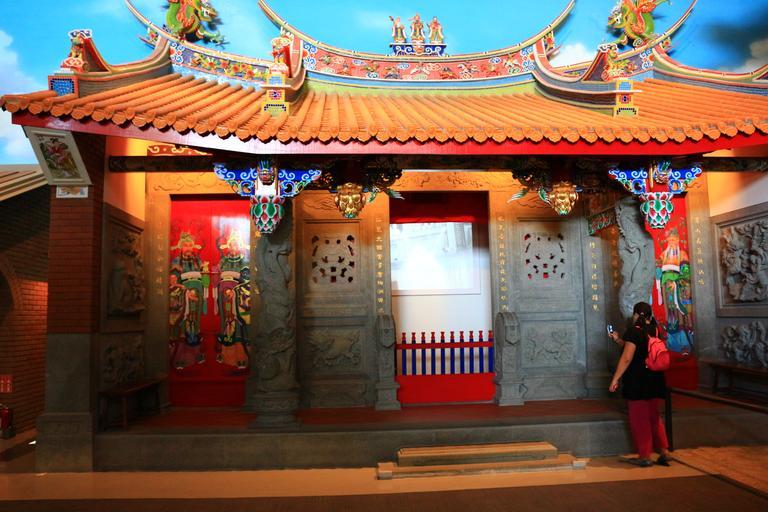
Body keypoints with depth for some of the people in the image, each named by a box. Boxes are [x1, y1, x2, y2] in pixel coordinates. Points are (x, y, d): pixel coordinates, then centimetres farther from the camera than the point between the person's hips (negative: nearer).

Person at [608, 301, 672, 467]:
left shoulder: (634, 331, -14)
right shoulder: (656, 331, 8)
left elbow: (627, 358, -19)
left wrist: (615, 378, -13)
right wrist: (617, 340, 23)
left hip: (637, 382, -7)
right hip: (656, 381, 7)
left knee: (639, 419, 4)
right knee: (654, 417, 19)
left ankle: (645, 457, 11)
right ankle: (664, 452, 18)